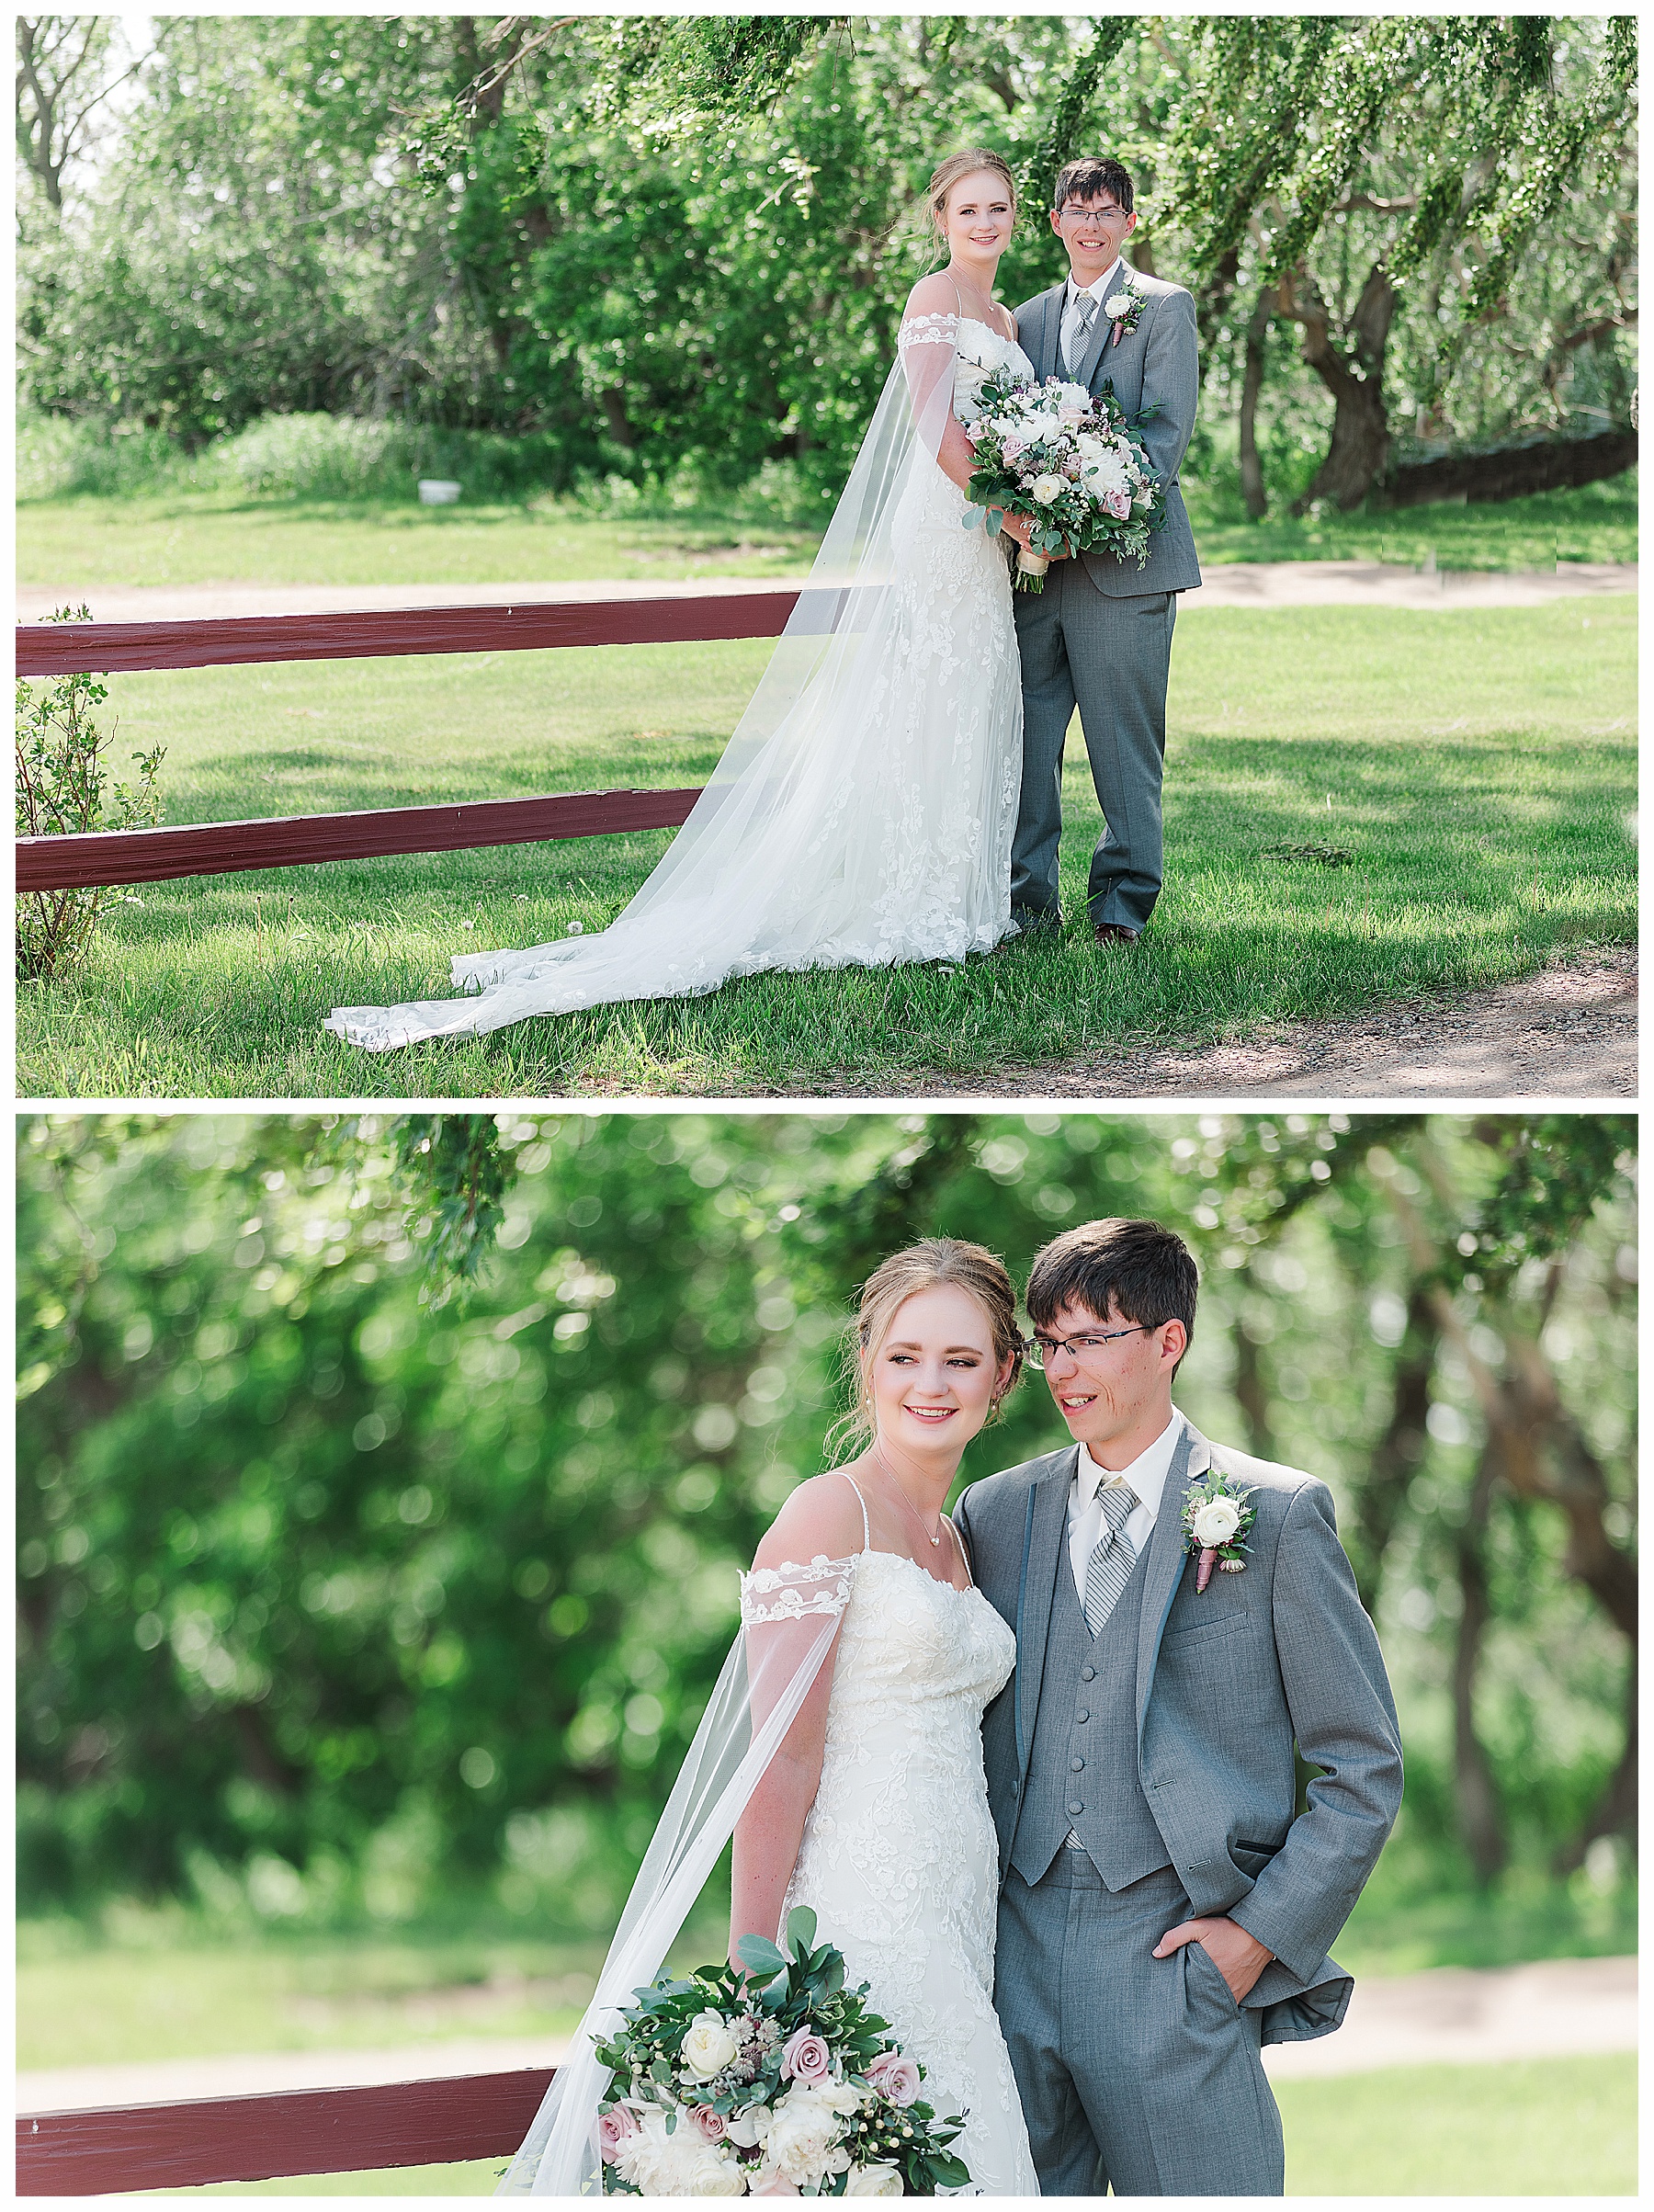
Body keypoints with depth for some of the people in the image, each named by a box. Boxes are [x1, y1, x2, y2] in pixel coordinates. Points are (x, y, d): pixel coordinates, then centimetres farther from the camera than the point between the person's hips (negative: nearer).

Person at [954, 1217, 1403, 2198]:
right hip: (1016, 1959, 3)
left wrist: (1264, 1932, -7)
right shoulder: (993, 1514, 11)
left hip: (1176, 1961, -3)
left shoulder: (1276, 1515, 0)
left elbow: (1364, 1768, 1)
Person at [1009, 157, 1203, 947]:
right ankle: (1027, 901, 10)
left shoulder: (1164, 307, 2)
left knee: (1124, 740, -2)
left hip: (1125, 555, -5)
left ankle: (1122, 903, 5)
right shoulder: (1029, 318, 18)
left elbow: (1168, 430, -6)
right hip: (1035, 558, 5)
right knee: (1023, 734, 3)